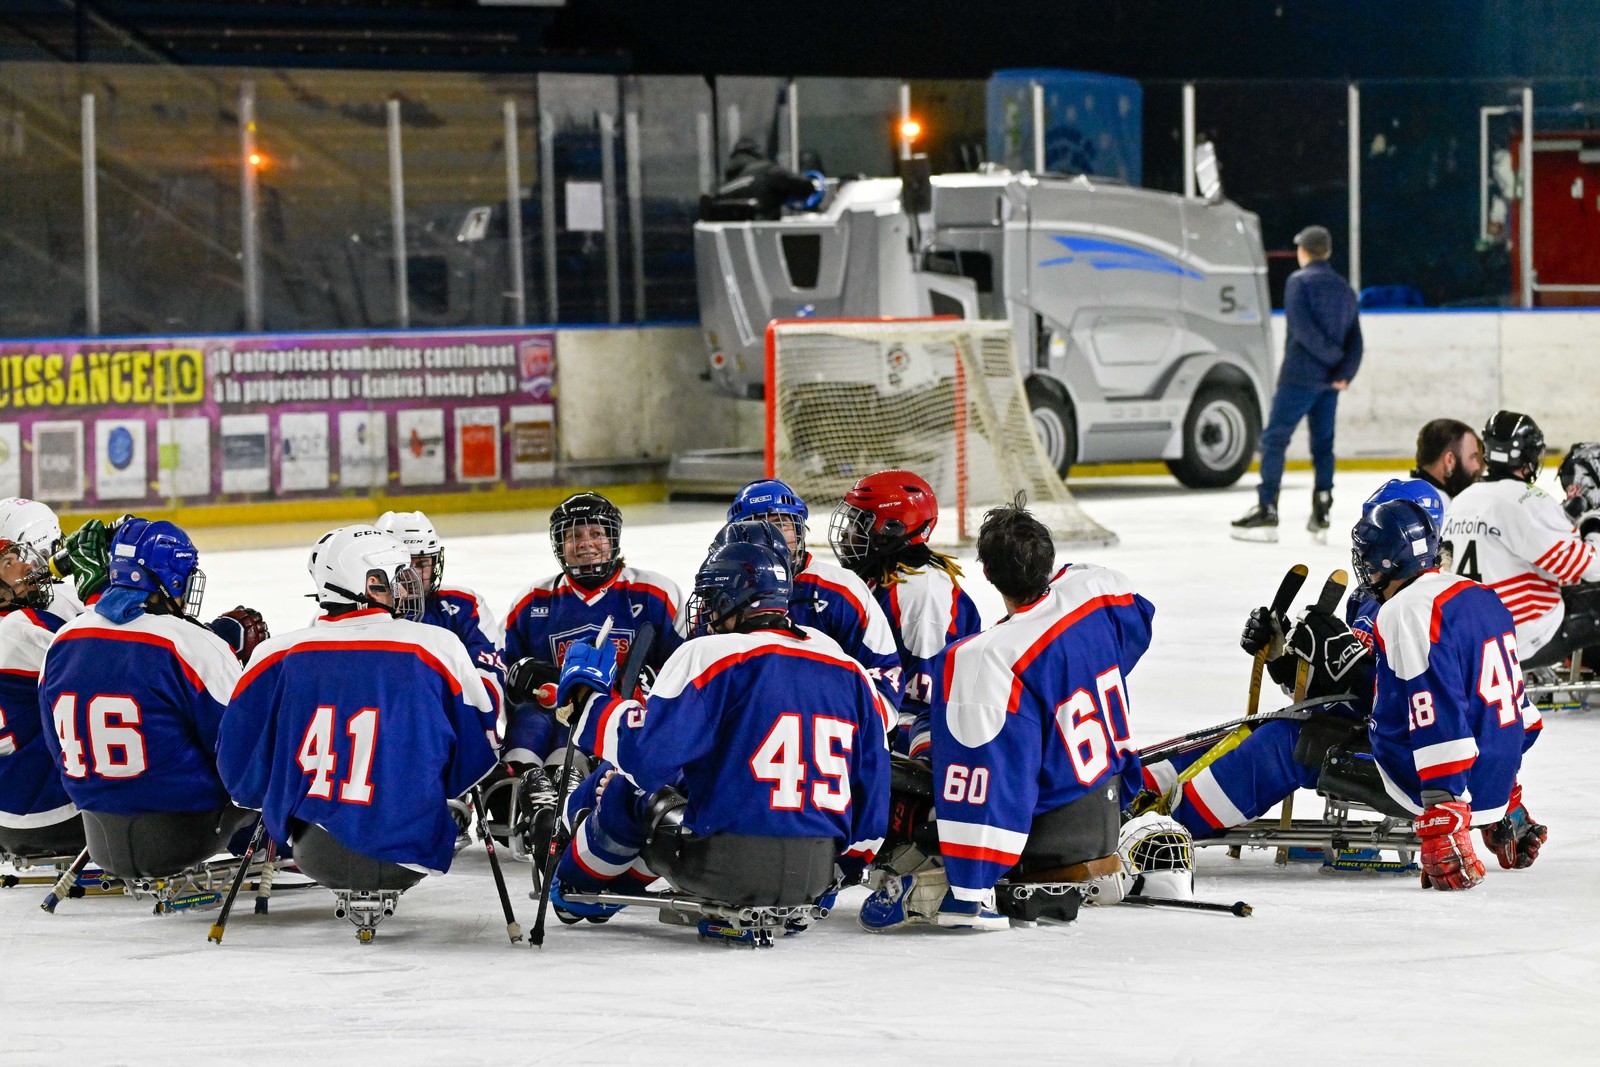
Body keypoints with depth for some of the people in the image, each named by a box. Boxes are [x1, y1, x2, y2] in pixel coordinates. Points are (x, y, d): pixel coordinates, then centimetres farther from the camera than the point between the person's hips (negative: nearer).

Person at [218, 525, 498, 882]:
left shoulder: (276, 656, -3)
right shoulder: (437, 646, -6)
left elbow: (237, 769, 5)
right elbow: (477, 754, 5)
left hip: (312, 857, 2)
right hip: (411, 850, -2)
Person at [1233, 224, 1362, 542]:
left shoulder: (1299, 281, -6)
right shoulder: (1344, 289, 15)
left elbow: (1303, 329, -16)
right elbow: (1355, 340, 6)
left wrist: (1335, 358, -8)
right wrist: (1344, 373, -5)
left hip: (1299, 376, -6)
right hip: (1329, 383, 6)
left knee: (1274, 439, -4)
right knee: (1322, 443, 12)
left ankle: (1266, 510, -10)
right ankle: (1320, 514, 8)